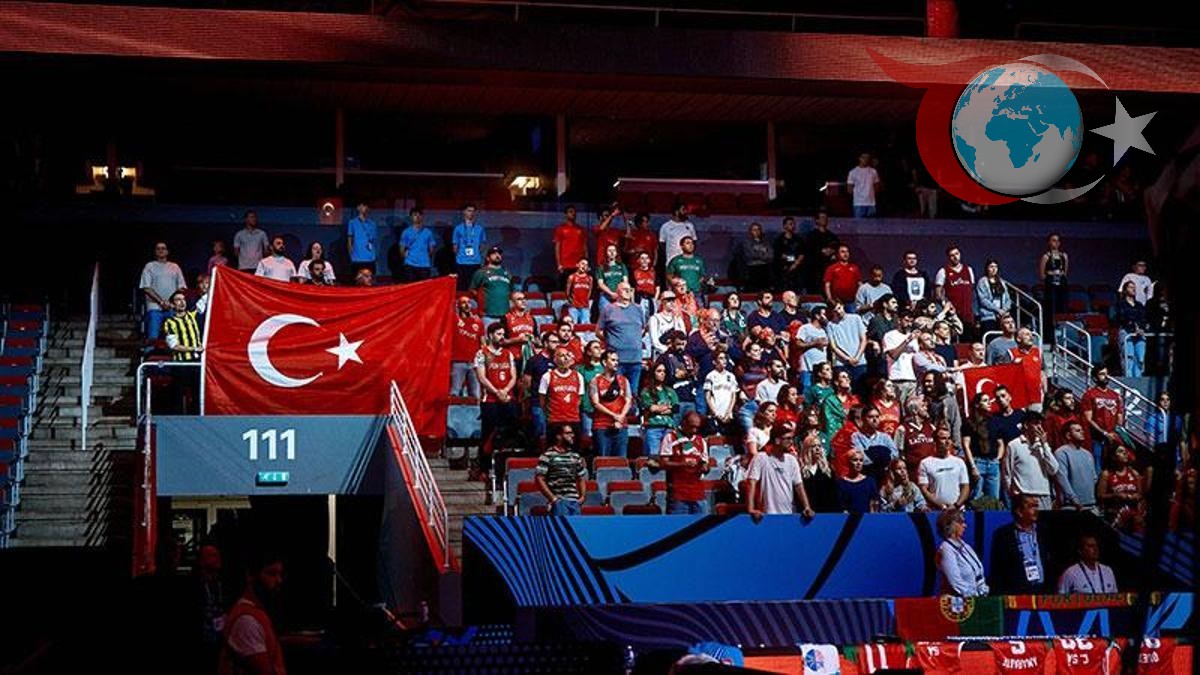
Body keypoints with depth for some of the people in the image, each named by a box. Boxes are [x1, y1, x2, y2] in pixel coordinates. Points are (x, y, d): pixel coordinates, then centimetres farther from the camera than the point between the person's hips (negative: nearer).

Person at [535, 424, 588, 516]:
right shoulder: (547, 456, -4)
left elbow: (581, 478, 23)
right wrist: (553, 498, -12)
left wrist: (582, 496, 8)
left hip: (575, 501, 6)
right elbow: (539, 479, -8)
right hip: (559, 501, -6)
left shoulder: (575, 456, 14)